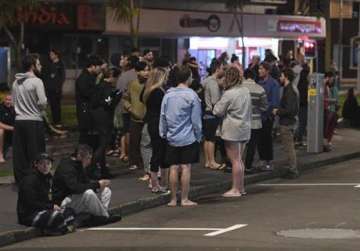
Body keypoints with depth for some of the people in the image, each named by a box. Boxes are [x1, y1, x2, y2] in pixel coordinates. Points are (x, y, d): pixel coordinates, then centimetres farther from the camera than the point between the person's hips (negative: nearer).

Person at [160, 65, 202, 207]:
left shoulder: (168, 95, 3)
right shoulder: (192, 96, -10)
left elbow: (163, 117, 6)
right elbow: (196, 120, -7)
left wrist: (163, 133, 16)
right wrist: (198, 136, 3)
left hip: (172, 138, 4)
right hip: (188, 138, -4)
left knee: (174, 168, 7)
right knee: (186, 168, 0)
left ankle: (173, 199, 12)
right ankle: (184, 199, 2)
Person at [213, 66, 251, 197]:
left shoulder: (228, 94, -18)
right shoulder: (246, 91, 5)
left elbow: (218, 111, -11)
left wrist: (218, 103, 5)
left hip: (232, 130, -7)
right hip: (245, 128, 7)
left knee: (235, 160, -2)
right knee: (239, 159, 17)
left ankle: (236, 189, 2)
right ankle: (241, 187, 22)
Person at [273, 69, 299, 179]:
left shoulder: (289, 91, -18)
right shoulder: (289, 89, 13)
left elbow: (289, 110, -24)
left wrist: (278, 111, -11)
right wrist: (279, 110, 12)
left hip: (286, 123, -10)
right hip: (287, 121, 10)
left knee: (289, 148, -5)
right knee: (289, 147, 15)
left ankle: (293, 170, 0)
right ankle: (292, 169, 21)